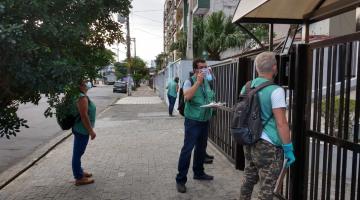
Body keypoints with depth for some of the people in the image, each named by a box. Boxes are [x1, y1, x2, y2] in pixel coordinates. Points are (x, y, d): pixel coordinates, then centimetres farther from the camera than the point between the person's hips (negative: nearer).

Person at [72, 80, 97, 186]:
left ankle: (79, 172, 35)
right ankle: (79, 178, 10)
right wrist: (91, 131, -20)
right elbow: (84, 116, -25)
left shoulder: (81, 96, 10)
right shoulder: (82, 97, -21)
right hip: (82, 130, -10)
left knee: (78, 152, 20)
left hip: (80, 129, 10)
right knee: (78, 153, 0)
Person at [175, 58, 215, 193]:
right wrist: (198, 82, -26)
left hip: (205, 121, 7)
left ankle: (199, 173, 35)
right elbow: (187, 96, -29)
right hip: (193, 121, -7)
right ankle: (180, 179, 3)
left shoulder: (207, 82, 11)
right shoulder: (189, 82, -10)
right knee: (187, 149, -6)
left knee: (201, 148, 18)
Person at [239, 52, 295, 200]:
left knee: (248, 180, 22)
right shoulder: (275, 90, -16)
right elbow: (281, 123, -18)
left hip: (250, 143, 7)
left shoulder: (246, 88, 6)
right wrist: (288, 149, -11)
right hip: (269, 146, -7)